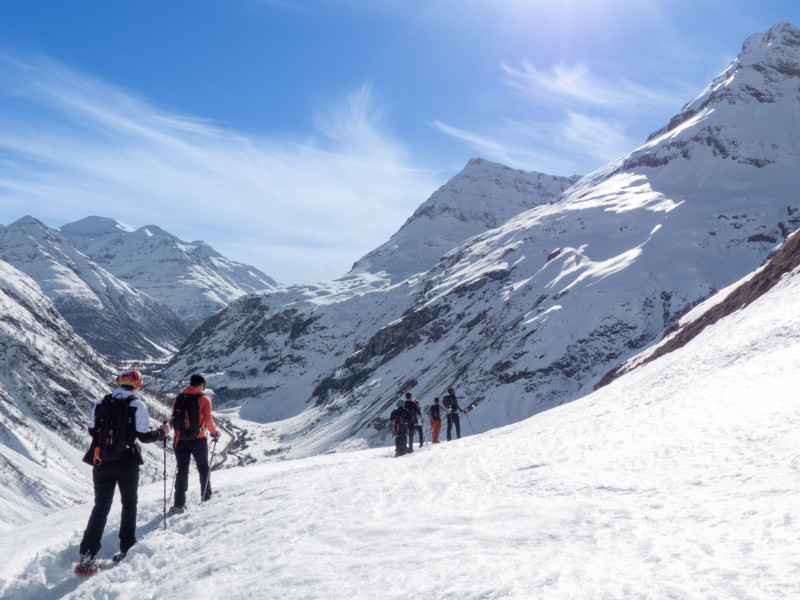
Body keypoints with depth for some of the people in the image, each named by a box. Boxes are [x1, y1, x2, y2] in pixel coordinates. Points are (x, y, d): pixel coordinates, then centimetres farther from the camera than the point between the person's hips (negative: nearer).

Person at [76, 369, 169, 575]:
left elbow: (92, 431, 9)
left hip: (102, 463, 3)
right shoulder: (138, 405, -9)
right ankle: (126, 549, 19)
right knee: (129, 503, 16)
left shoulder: (100, 403, 2)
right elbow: (144, 436, -12)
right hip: (127, 463, -3)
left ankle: (87, 556, 1)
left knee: (101, 507, 8)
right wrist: (162, 432, 6)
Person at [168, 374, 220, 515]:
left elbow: (174, 419, 9)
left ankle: (179, 503, 1)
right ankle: (206, 496, 21)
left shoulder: (178, 398, 6)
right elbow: (208, 419, -8)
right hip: (198, 439, -3)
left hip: (180, 440, 3)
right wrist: (214, 433, 7)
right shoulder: (204, 399, -6)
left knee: (182, 470, 7)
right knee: (203, 468, 15)